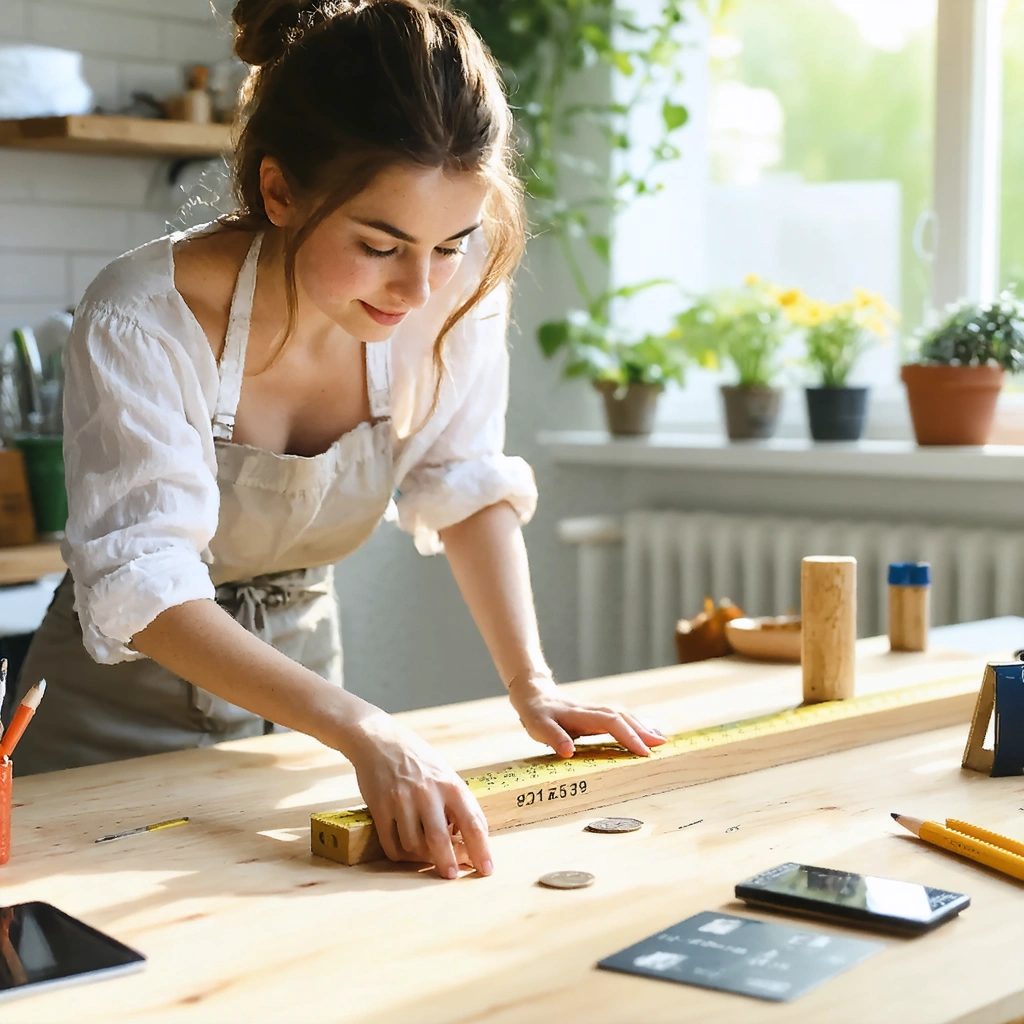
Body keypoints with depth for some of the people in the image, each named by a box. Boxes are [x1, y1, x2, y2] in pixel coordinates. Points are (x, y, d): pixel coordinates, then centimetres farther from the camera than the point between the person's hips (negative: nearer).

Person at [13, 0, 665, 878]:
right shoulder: (140, 324, -30)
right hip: (125, 707, -3)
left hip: (300, 665, 4)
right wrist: (364, 731, -46)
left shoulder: (457, 294, -18)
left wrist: (531, 682, -15)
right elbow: (144, 588, -34)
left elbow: (467, 490, -4)